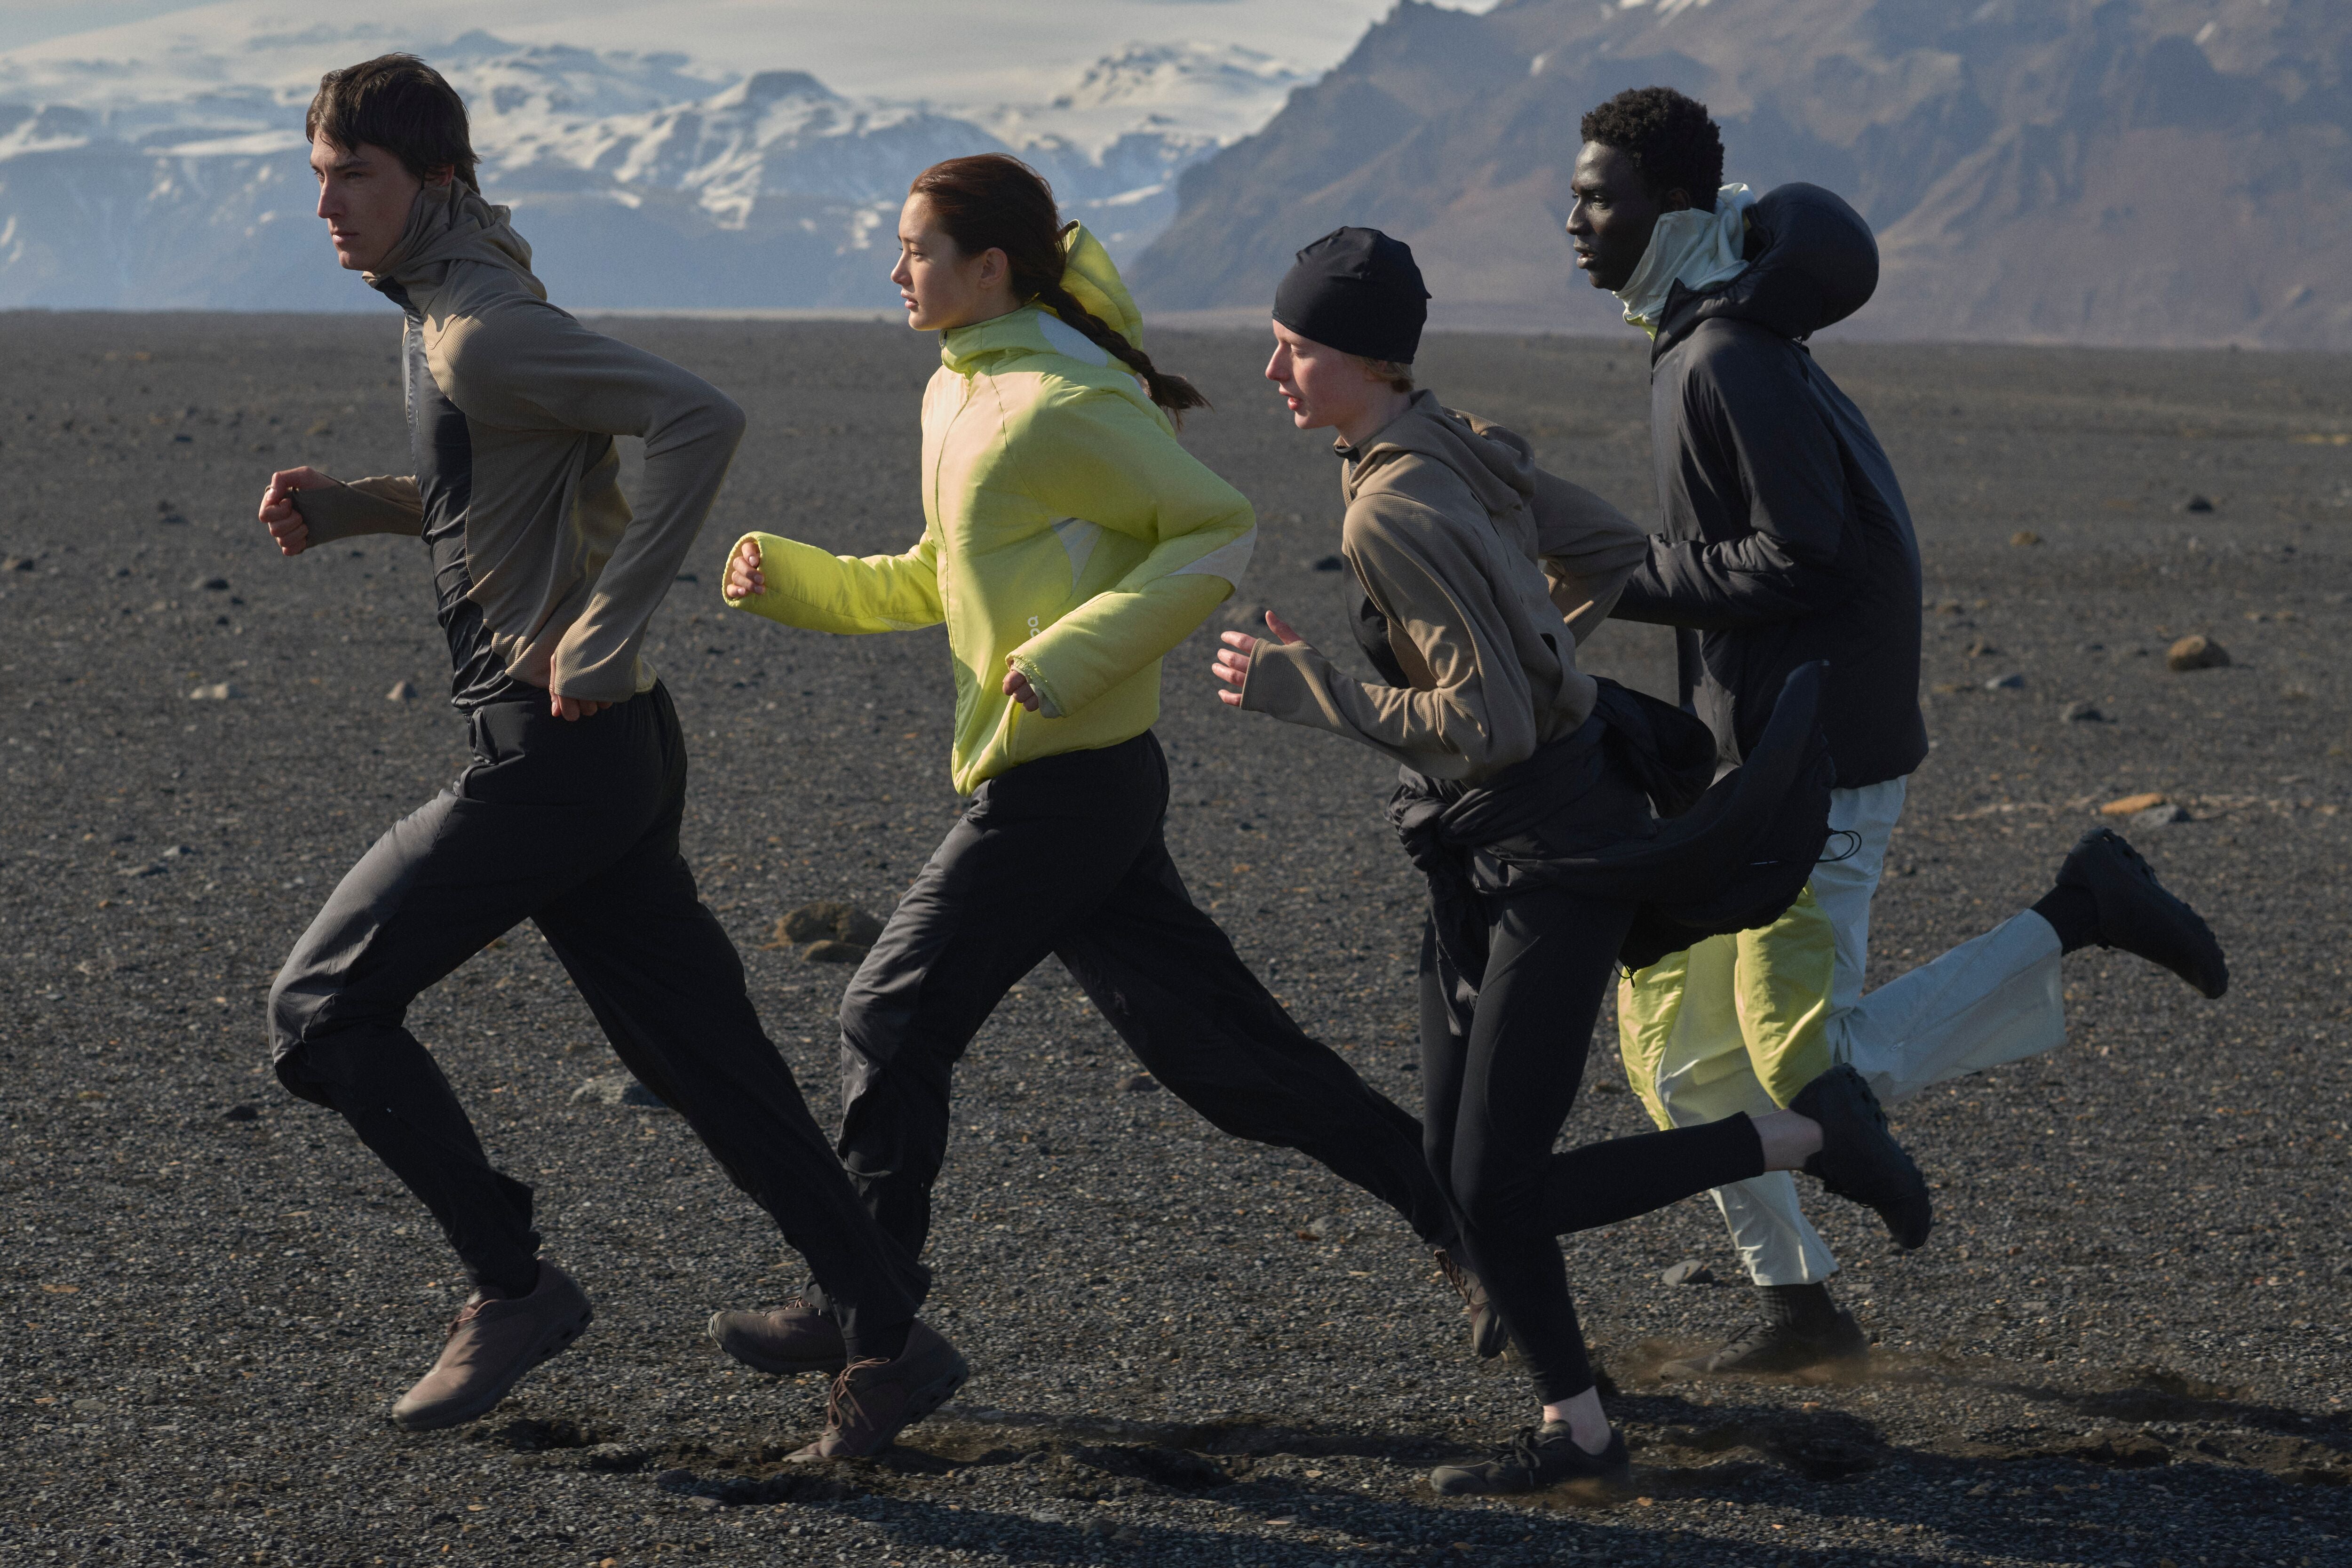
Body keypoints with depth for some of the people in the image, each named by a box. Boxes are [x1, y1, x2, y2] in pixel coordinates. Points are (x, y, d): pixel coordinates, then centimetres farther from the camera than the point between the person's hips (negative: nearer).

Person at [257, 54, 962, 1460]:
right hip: (610, 758, 10)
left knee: (324, 1006, -1)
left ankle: (513, 1286, 4)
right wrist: (351, 505, 15)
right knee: (702, 1054, 9)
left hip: (554, 751, -10)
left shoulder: (482, 331, -14)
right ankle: (892, 1341, 10)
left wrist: (605, 631, -26)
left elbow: (702, 421, -26)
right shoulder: (437, 315, 17)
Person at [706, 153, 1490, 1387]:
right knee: (1209, 1036, 11)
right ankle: (1450, 1208, 16)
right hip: (1080, 782, 9)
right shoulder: (956, 393, 14)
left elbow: (1218, 531, -18)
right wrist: (791, 580, 11)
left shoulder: (1060, 405, -16)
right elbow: (939, 583, 23)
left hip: (1065, 783, -9)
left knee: (895, 1018, -2)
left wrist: (1072, 656, -24)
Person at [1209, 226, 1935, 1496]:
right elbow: (1610, 552, 16)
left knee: (1503, 1187, -6)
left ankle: (1810, 1135, 5)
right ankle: (1575, 1431, 16)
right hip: (1475, 854, 9)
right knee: (1458, 1169, 8)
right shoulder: (1457, 444, 5)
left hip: (1557, 849, -9)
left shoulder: (1393, 514, -23)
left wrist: (1303, 690, -20)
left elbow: (1491, 724, -26)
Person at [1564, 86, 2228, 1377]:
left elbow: (1804, 557, -23)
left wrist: (1622, 582, -17)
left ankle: (2078, 912, 1)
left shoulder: (1731, 362, -18)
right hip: (1738, 753, 10)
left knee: (1820, 1073, -8)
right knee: (1675, 1039, 10)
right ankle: (1798, 1305, 16)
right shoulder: (1702, 342, 12)